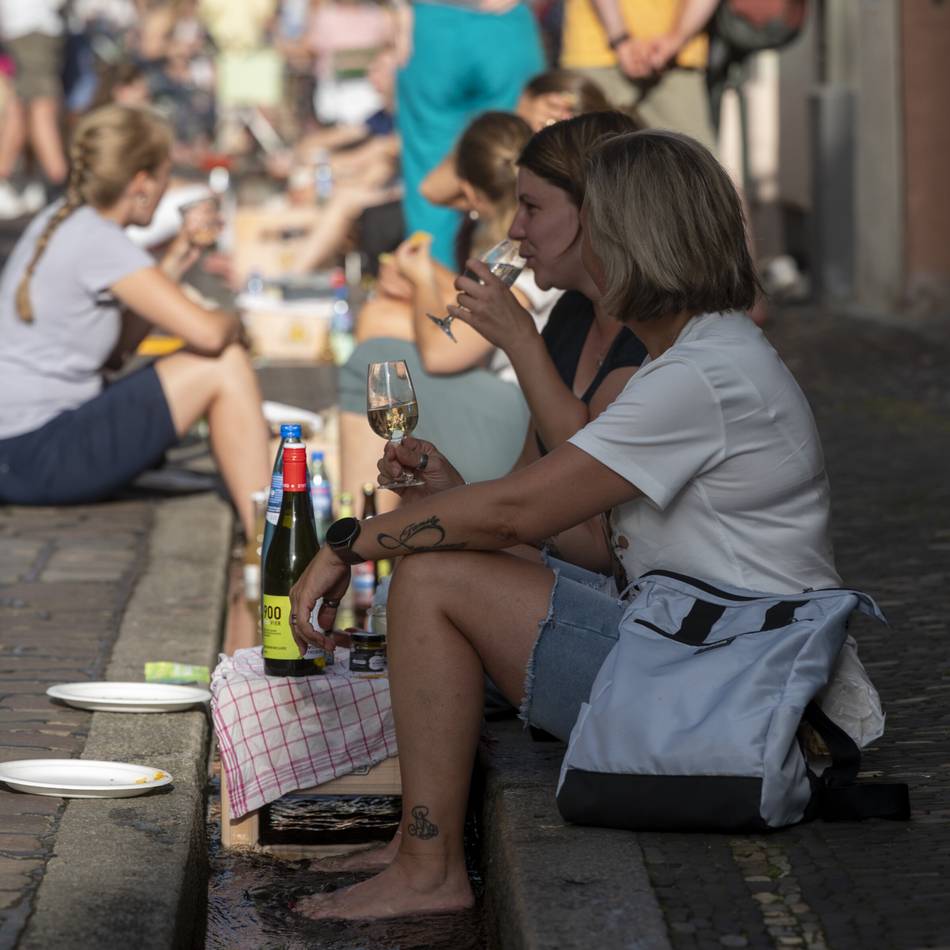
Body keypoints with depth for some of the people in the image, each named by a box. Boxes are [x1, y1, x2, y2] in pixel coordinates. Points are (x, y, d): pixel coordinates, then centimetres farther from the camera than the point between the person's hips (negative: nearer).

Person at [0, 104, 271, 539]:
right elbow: (207, 333, -23)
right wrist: (234, 324, 0)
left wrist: (171, 267, 11)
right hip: (35, 458, -10)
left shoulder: (58, 221, 13)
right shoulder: (99, 242, -16)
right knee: (224, 366, -9)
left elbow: (114, 352, 16)